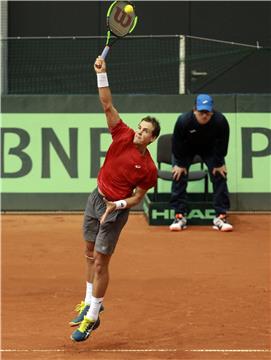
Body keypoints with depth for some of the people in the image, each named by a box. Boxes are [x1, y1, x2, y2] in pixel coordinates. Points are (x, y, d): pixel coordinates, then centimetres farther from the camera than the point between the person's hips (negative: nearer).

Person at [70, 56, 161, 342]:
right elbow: (107, 105, -13)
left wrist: (119, 204, -25)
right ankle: (90, 302, 34)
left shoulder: (149, 168, -15)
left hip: (115, 210, -5)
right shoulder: (123, 136, -8)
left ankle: (92, 317, 4)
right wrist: (102, 74, -22)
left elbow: (137, 197, -7)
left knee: (100, 262, -5)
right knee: (90, 253, 17)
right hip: (96, 199, 5)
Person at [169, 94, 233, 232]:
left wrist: (219, 163, -11)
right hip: (186, 149, -1)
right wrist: (179, 164, -14)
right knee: (178, 175, -12)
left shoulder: (221, 121, -33)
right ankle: (180, 216, -5)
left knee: (219, 176, -8)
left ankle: (221, 216, -1)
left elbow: (222, 143, -16)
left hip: (210, 149, 1)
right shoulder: (183, 120, -35)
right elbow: (177, 143, -20)